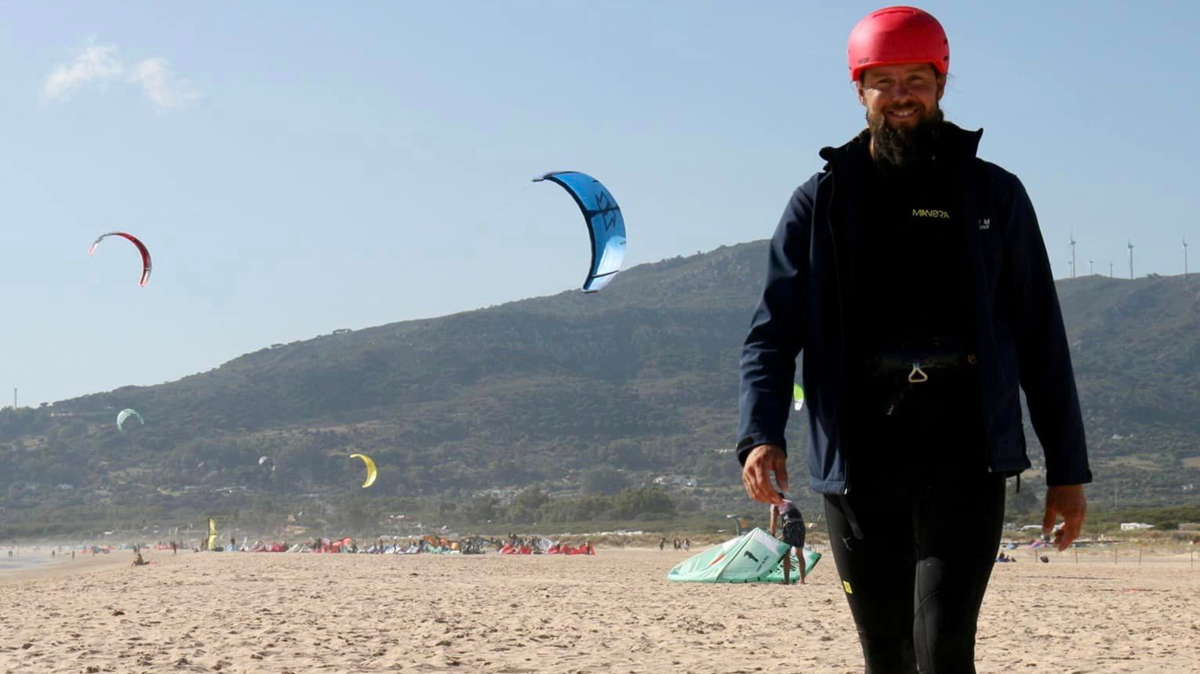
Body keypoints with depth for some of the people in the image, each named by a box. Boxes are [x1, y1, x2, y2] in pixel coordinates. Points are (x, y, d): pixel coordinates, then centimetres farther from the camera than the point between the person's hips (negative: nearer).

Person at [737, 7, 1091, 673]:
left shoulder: (993, 194, 10)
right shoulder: (821, 201, 11)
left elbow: (1040, 337, 11)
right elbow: (772, 332, 5)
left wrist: (1067, 468, 8)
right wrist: (759, 436, -13)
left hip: (962, 452, -2)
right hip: (858, 458, 2)